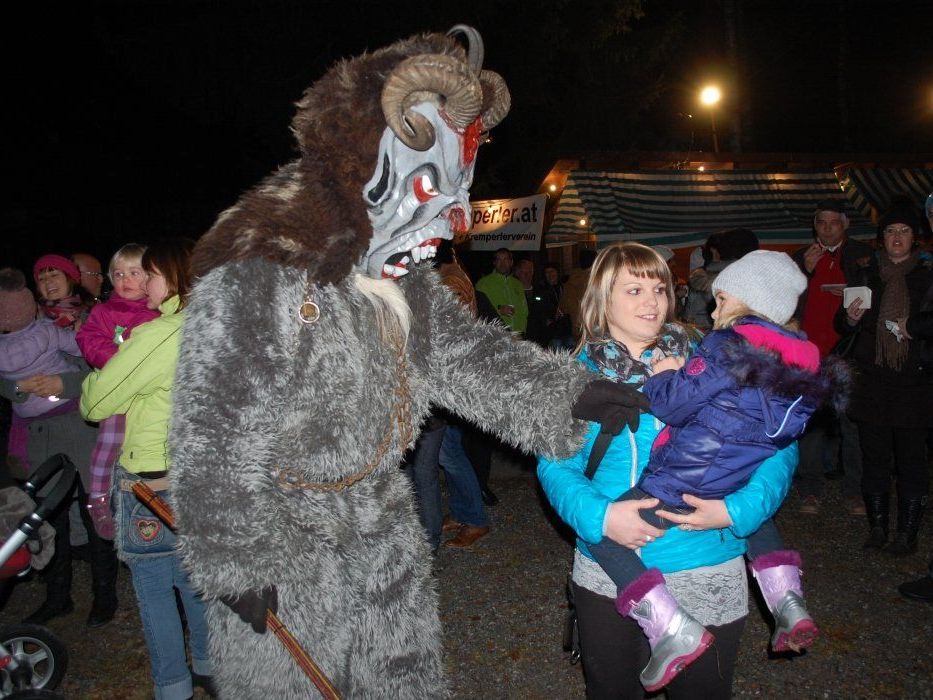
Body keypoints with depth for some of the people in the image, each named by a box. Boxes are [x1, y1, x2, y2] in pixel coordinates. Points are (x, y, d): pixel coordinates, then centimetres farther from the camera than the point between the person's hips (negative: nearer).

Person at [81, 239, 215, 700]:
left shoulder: (155, 335, -18)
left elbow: (95, 404, -8)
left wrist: (97, 377, 12)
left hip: (151, 480, -6)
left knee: (153, 588, 10)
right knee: (195, 579, 21)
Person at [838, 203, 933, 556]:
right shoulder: (867, 277, 11)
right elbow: (842, 326, 12)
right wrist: (851, 317, -9)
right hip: (871, 382, 2)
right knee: (874, 457, 5)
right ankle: (877, 527, 15)